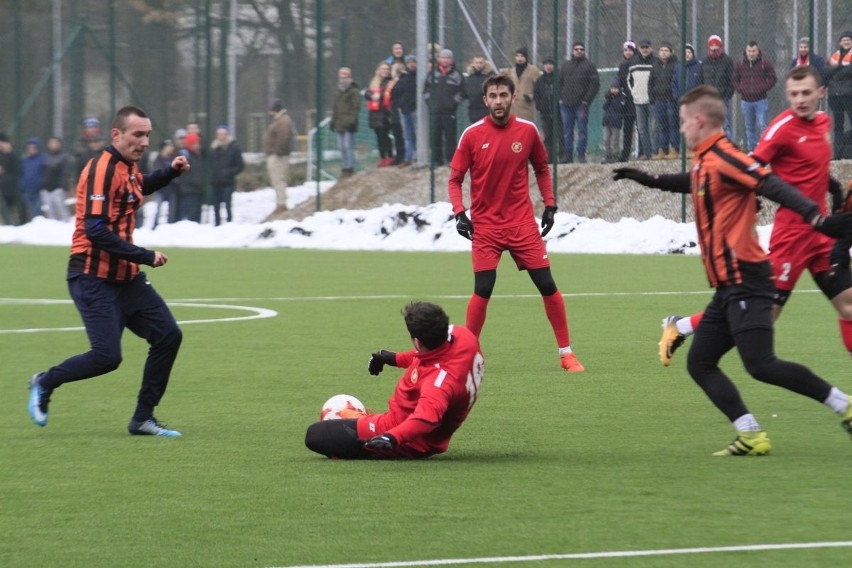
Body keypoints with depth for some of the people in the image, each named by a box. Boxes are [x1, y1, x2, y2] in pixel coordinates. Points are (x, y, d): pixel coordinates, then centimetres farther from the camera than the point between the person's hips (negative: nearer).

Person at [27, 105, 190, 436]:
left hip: (125, 277, 9)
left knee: (168, 335, 1)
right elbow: (95, 231, -25)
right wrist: (145, 256, -23)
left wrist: (170, 173, 18)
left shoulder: (127, 167, 9)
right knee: (107, 356, -14)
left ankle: (143, 418, 9)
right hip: (95, 280, -9)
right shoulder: (103, 170, -18)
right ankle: (45, 383, 13)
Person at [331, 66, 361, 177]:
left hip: (348, 125, -8)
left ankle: (349, 168, -8)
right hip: (339, 124, 8)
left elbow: (356, 108, -10)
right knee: (341, 147, 8)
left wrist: (352, 120, -18)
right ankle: (344, 167, 14)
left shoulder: (354, 91, -4)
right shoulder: (339, 92, 19)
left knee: (348, 146, -10)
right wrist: (333, 121, 19)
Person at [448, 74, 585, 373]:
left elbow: (542, 168, 15)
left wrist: (550, 205, 6)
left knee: (547, 285, -1)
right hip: (485, 224, -2)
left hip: (523, 223, 2)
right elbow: (455, 179, 1)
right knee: (482, 290, -10)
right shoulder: (472, 135, -5)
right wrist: (459, 212, -12)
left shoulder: (527, 131, 0)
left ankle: (566, 353, 10)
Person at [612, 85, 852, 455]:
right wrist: (650, 180, 46)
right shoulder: (704, 161, 14)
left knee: (760, 364, -17)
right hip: (729, 286, 10)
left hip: (745, 281, -10)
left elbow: (772, 186, -26)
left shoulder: (723, 157, -14)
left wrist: (816, 218, -39)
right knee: (700, 364, 6)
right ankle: (751, 436, 1)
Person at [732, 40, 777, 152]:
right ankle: (751, 149, 16)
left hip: (761, 100, -3)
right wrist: (741, 90, -3)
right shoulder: (739, 64, 6)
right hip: (746, 101, 3)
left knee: (762, 126, -9)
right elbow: (735, 80, 13)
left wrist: (762, 89, -10)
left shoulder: (765, 63, -2)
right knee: (749, 127, 9)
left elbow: (772, 79, 1)